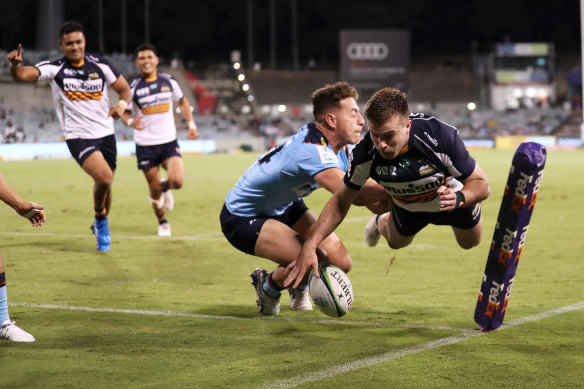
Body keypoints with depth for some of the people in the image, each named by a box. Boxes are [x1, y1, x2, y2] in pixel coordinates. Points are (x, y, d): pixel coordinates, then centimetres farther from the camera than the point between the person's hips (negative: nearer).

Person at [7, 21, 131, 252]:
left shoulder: (101, 65, -1)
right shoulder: (55, 69, -9)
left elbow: (124, 89, 8)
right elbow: (23, 75, -23)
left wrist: (122, 104, -14)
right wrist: (15, 64, -46)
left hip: (105, 134, 4)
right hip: (78, 137, -4)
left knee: (105, 185, 14)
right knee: (104, 177, -24)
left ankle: (101, 227, 42)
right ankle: (100, 219, 5)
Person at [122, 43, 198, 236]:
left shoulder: (168, 81, 3)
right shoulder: (134, 87, -4)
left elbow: (182, 102, 19)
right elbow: (125, 113, 3)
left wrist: (191, 124, 9)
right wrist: (131, 121, -21)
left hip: (169, 142, 1)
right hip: (145, 146, -1)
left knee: (177, 181, -19)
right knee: (155, 190, 2)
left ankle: (165, 187, 19)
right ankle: (162, 223, 29)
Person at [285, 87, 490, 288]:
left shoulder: (442, 135, -45)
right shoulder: (364, 154, -38)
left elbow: (481, 184, -33)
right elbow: (340, 201, -23)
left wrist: (458, 199, -55)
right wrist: (309, 246, -33)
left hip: (453, 196, -1)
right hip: (408, 206, 1)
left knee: (469, 242, 25)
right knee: (396, 241, 24)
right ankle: (381, 223, 60)